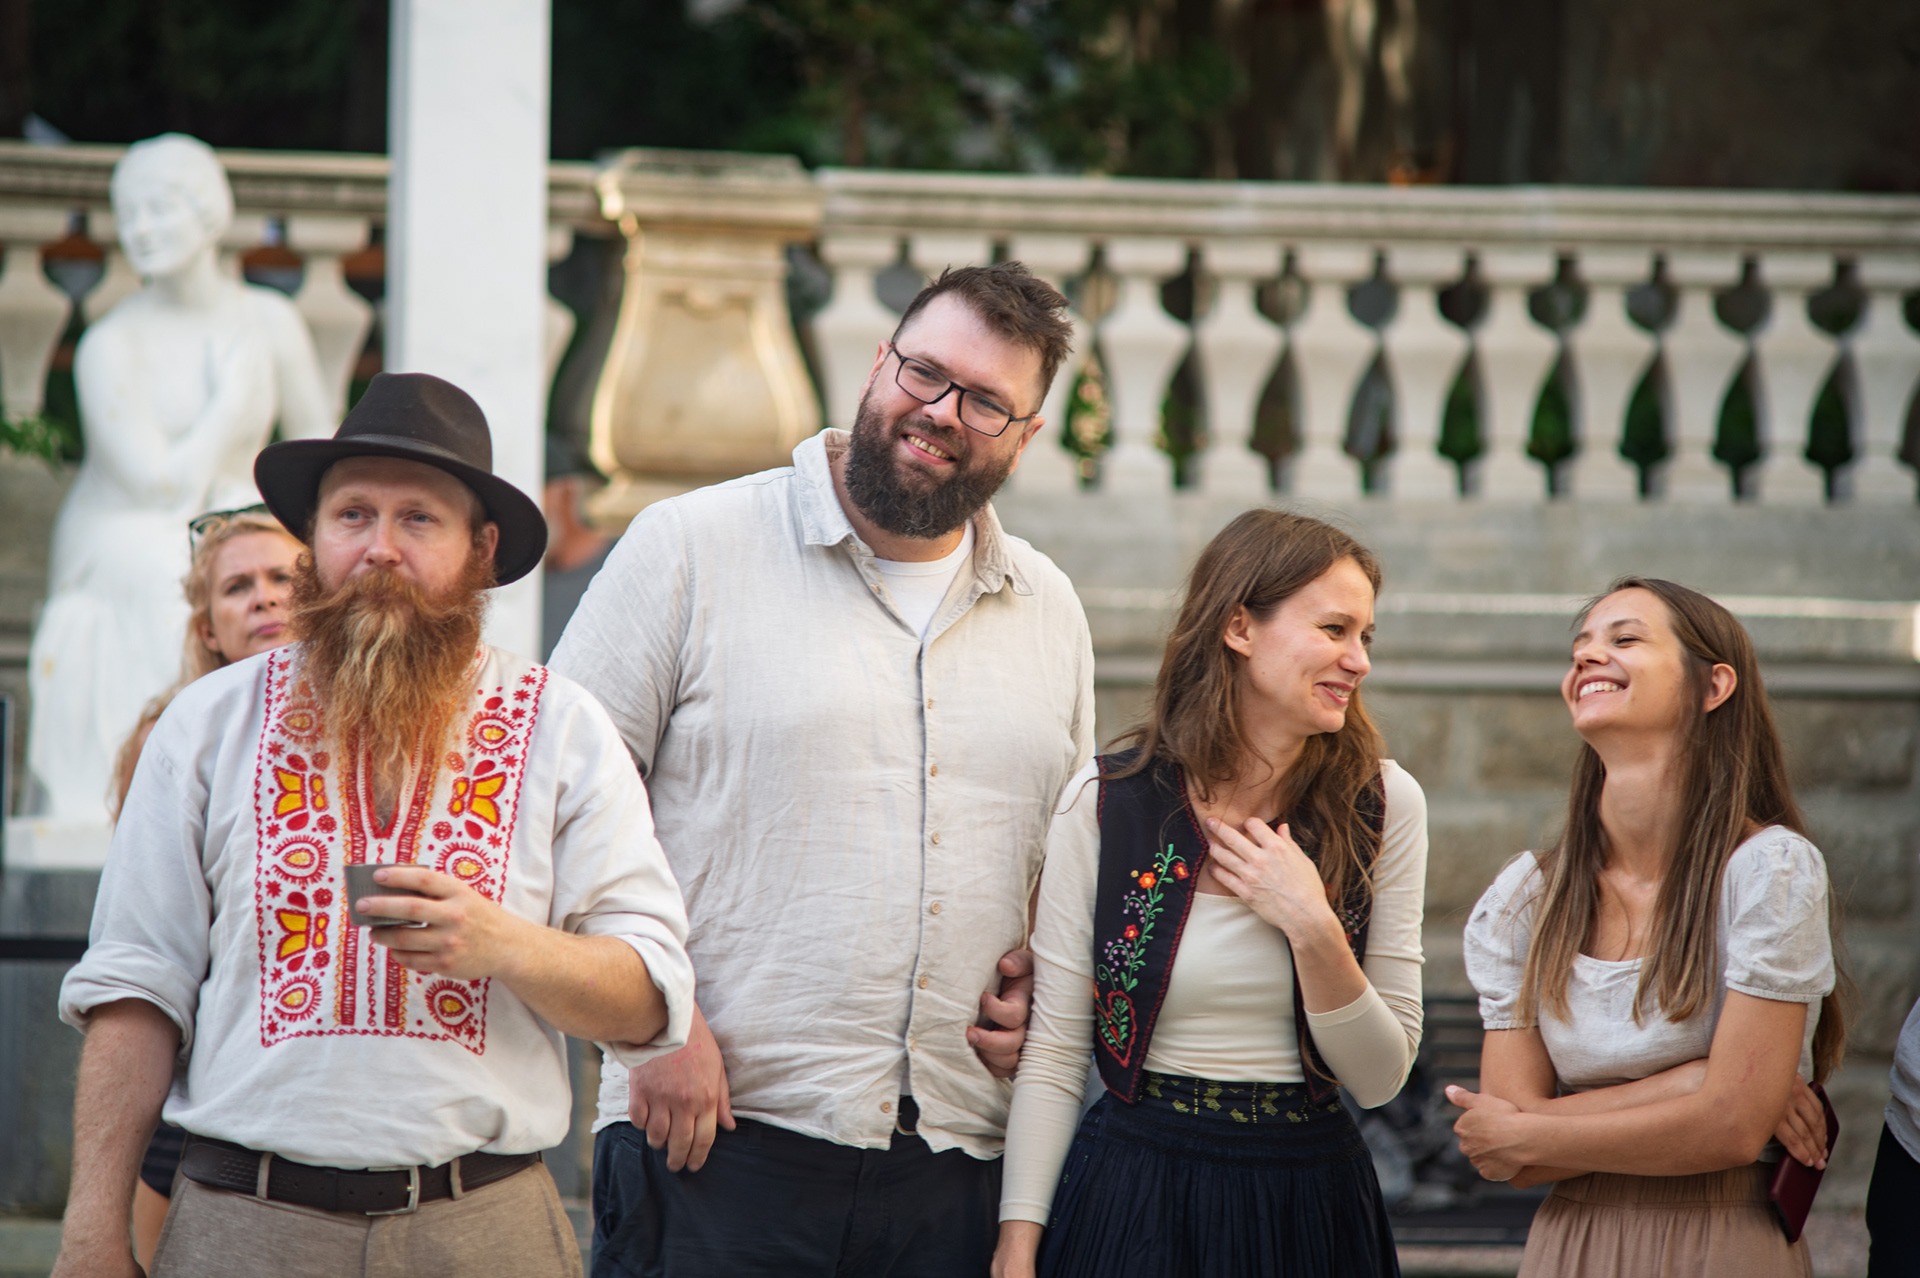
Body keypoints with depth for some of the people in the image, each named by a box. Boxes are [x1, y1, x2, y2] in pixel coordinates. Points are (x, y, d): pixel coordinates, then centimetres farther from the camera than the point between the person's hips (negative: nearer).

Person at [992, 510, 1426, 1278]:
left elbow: (1380, 1079, -2)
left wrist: (1311, 928, -16)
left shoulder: (1382, 806, -2)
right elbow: (1052, 1055, -3)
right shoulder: (1104, 802, -5)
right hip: (1133, 1196, -2)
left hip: (1310, 1209, 2)